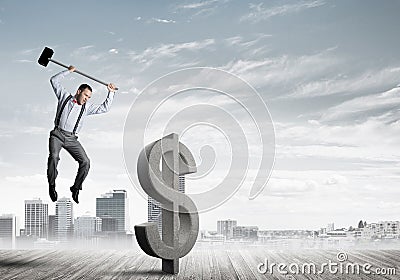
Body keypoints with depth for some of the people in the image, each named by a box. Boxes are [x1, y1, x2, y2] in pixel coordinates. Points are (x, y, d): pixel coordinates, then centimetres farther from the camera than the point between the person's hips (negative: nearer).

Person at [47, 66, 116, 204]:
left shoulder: (87, 107, 18)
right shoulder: (65, 97, 12)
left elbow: (104, 108, 19)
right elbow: (54, 81, 12)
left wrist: (111, 92, 15)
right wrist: (68, 71, 10)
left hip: (72, 139, 3)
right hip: (57, 135, -3)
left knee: (85, 162, -14)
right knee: (54, 157, -30)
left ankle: (76, 188, 1)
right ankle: (51, 185, -15)